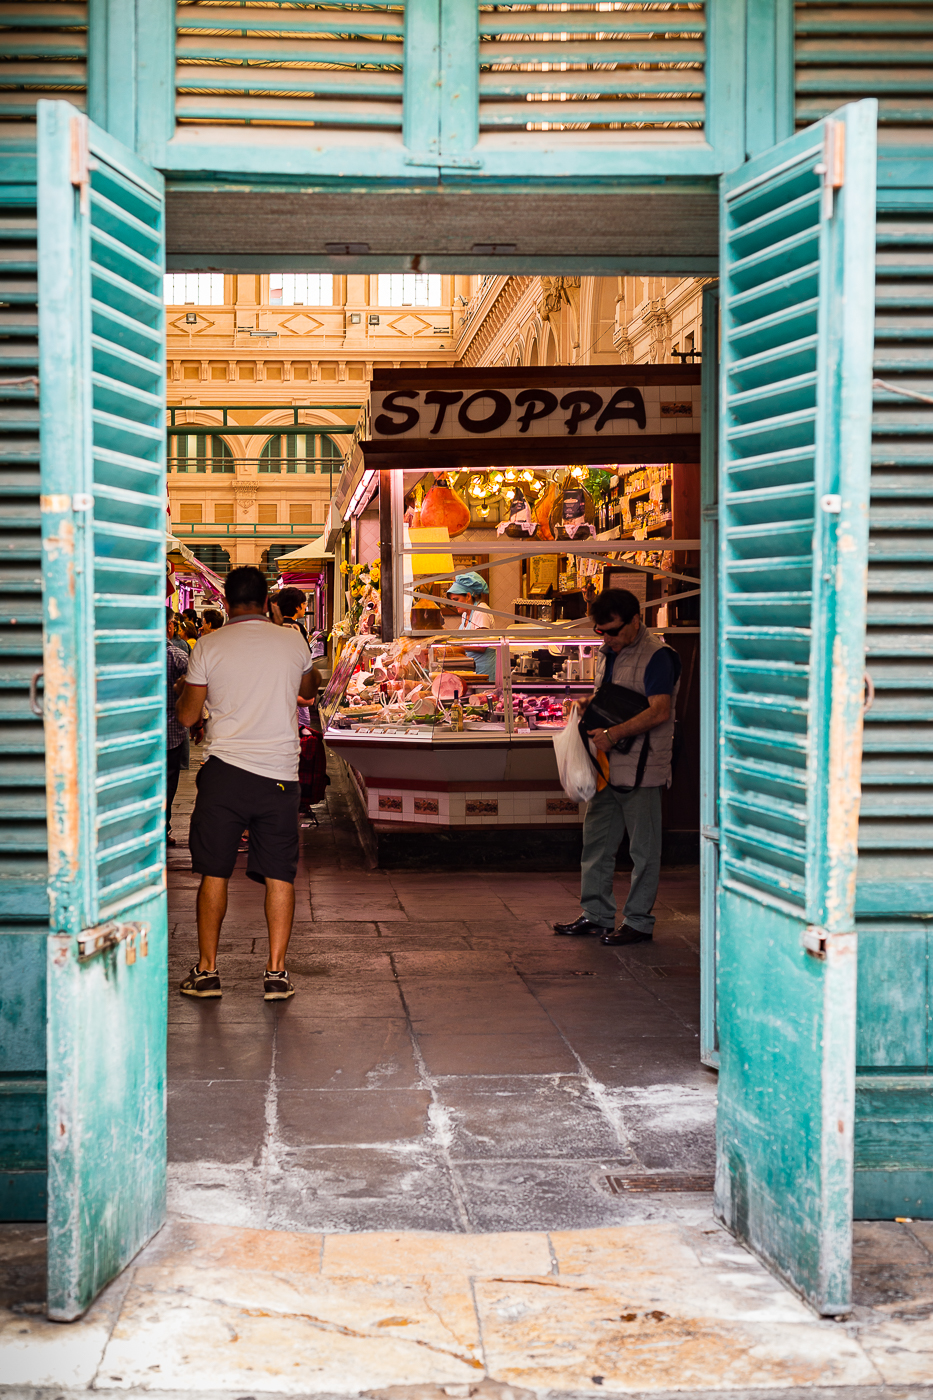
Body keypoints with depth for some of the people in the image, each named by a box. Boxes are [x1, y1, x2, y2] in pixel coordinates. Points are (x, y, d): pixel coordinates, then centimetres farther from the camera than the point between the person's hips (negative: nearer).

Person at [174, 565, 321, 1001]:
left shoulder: (210, 646, -2)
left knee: (214, 874, 8)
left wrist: (187, 688, 25)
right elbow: (309, 689, 25)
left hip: (225, 770, -1)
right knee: (279, 876, 6)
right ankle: (276, 973, 5)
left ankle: (206, 971, 12)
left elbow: (186, 715, 5)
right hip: (280, 773, 1)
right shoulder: (293, 642, 4)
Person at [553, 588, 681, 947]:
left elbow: (659, 711, -23)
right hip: (606, 766, 9)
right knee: (596, 842, 13)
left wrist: (612, 734, -25)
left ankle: (639, 922, 9)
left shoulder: (656, 656, -13)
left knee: (643, 848, 1)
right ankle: (596, 914, 24)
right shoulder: (607, 654, 15)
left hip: (640, 769, -9)